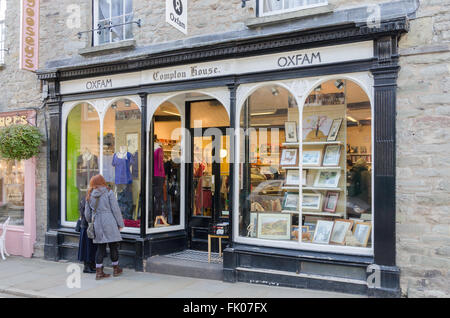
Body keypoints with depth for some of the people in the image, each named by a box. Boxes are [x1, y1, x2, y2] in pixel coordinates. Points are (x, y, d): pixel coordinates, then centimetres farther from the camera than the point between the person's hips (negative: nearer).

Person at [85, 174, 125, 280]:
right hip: (109, 223, -4)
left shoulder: (90, 195, 9)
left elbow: (87, 213, 13)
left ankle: (99, 272, 11)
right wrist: (120, 223, 1)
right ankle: (116, 269, 19)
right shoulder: (108, 192, -4)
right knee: (113, 246, 8)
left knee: (100, 247, 9)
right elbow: (115, 209, -5)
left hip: (97, 224, 4)